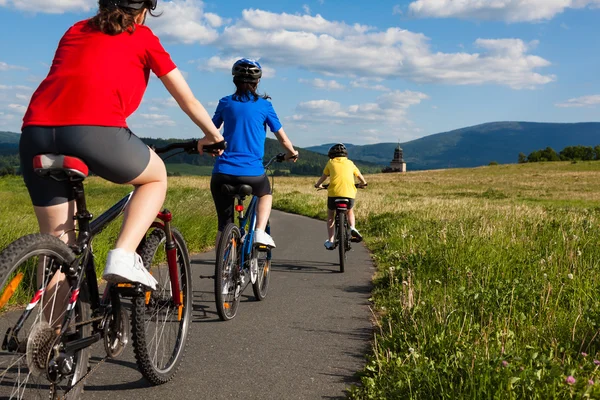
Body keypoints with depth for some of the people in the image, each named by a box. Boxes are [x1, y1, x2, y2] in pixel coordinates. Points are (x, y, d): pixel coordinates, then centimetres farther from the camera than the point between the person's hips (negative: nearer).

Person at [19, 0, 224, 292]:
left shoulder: (75, 31, 31)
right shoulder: (143, 37, 20)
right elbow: (188, 101, 26)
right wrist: (213, 136, 43)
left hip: (36, 132, 5)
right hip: (96, 130, -4)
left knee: (56, 245, 16)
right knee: (156, 176, 25)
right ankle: (123, 256, 6)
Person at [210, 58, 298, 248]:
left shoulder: (225, 103, 8)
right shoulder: (264, 105, 4)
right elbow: (283, 140, 8)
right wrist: (292, 153, 28)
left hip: (222, 173, 1)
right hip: (252, 173, -1)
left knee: (224, 224, 14)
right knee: (265, 194, 32)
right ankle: (260, 232, 12)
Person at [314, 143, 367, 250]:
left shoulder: (331, 163, 16)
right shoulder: (350, 163, 21)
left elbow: (323, 177, 26)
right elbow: (360, 177, 31)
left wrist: (318, 185, 46)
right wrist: (363, 183, 52)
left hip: (333, 193, -1)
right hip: (349, 193, 1)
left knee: (330, 216, 22)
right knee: (350, 211, 31)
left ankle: (330, 241, 13)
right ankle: (352, 228, 4)